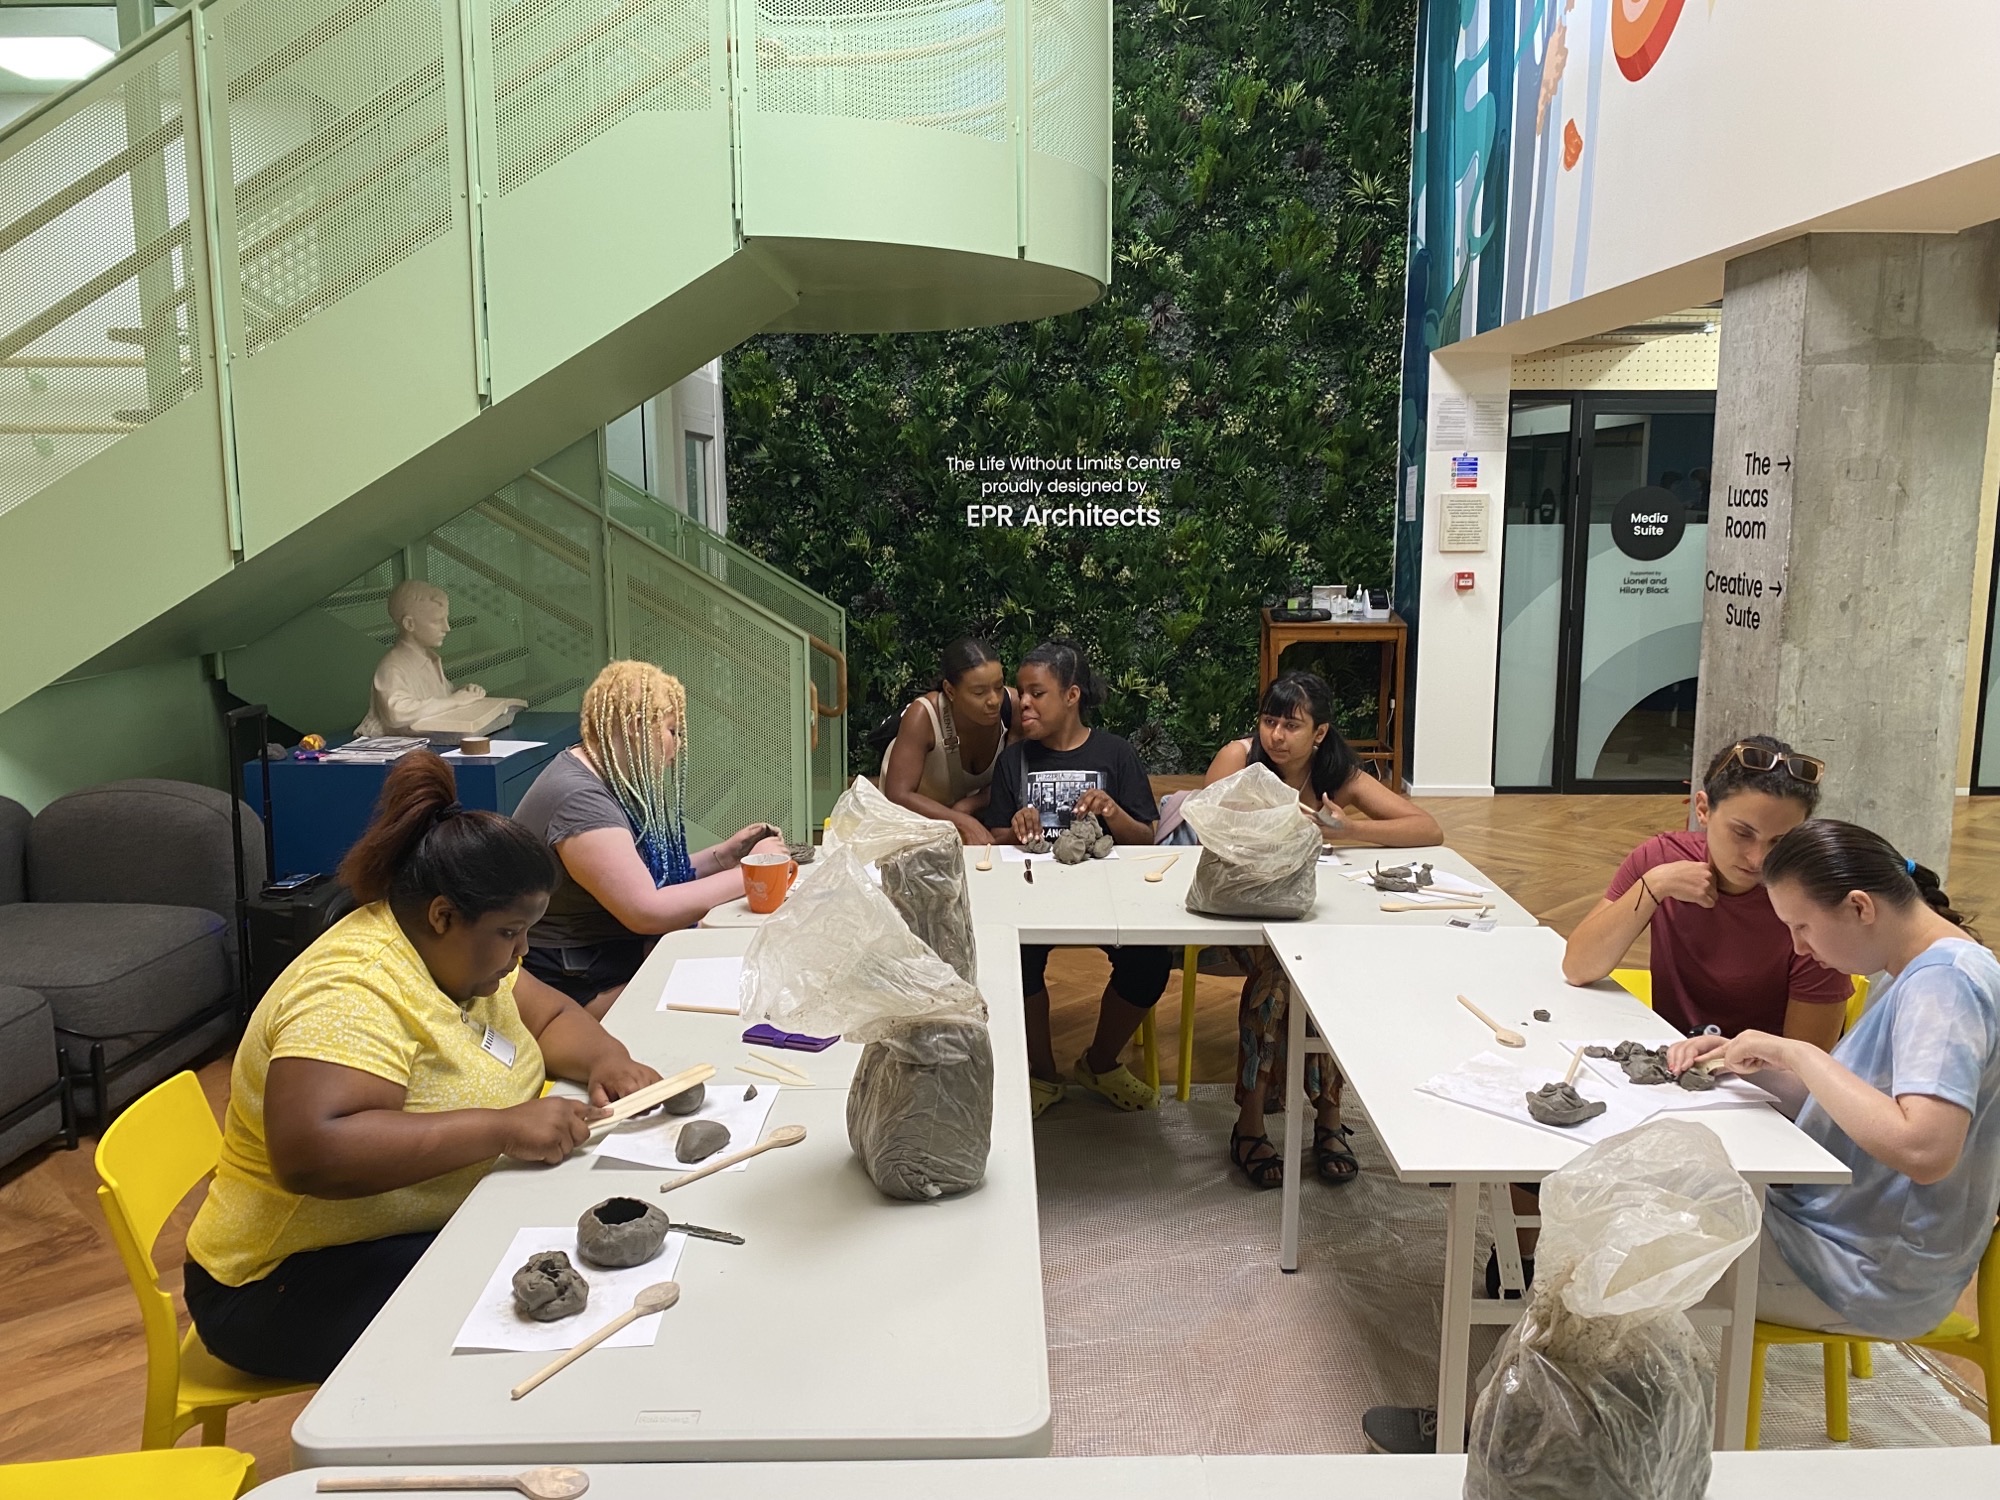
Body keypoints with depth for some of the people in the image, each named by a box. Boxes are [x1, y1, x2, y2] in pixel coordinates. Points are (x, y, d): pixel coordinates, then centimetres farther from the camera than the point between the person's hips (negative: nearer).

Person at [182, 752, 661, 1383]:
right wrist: (502, 1128, -36)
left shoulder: (457, 951, 3)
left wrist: (606, 1061, -9)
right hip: (299, 1283, -9)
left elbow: (551, 1015, 13)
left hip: (442, 1227, 9)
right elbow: (309, 1155, -38)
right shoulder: (355, 990, -26)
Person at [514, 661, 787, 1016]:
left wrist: (723, 855, 1)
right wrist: (745, 875, -19)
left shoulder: (609, 782, 10)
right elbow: (647, 911, -27)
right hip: (578, 990, -10)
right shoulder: (578, 800, -23)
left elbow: (647, 879, 13)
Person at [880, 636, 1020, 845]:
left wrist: (967, 806, -31)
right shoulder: (923, 716, -34)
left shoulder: (1012, 705, -26)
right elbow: (898, 796, -39)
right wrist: (964, 823, -49)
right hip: (918, 809, -2)